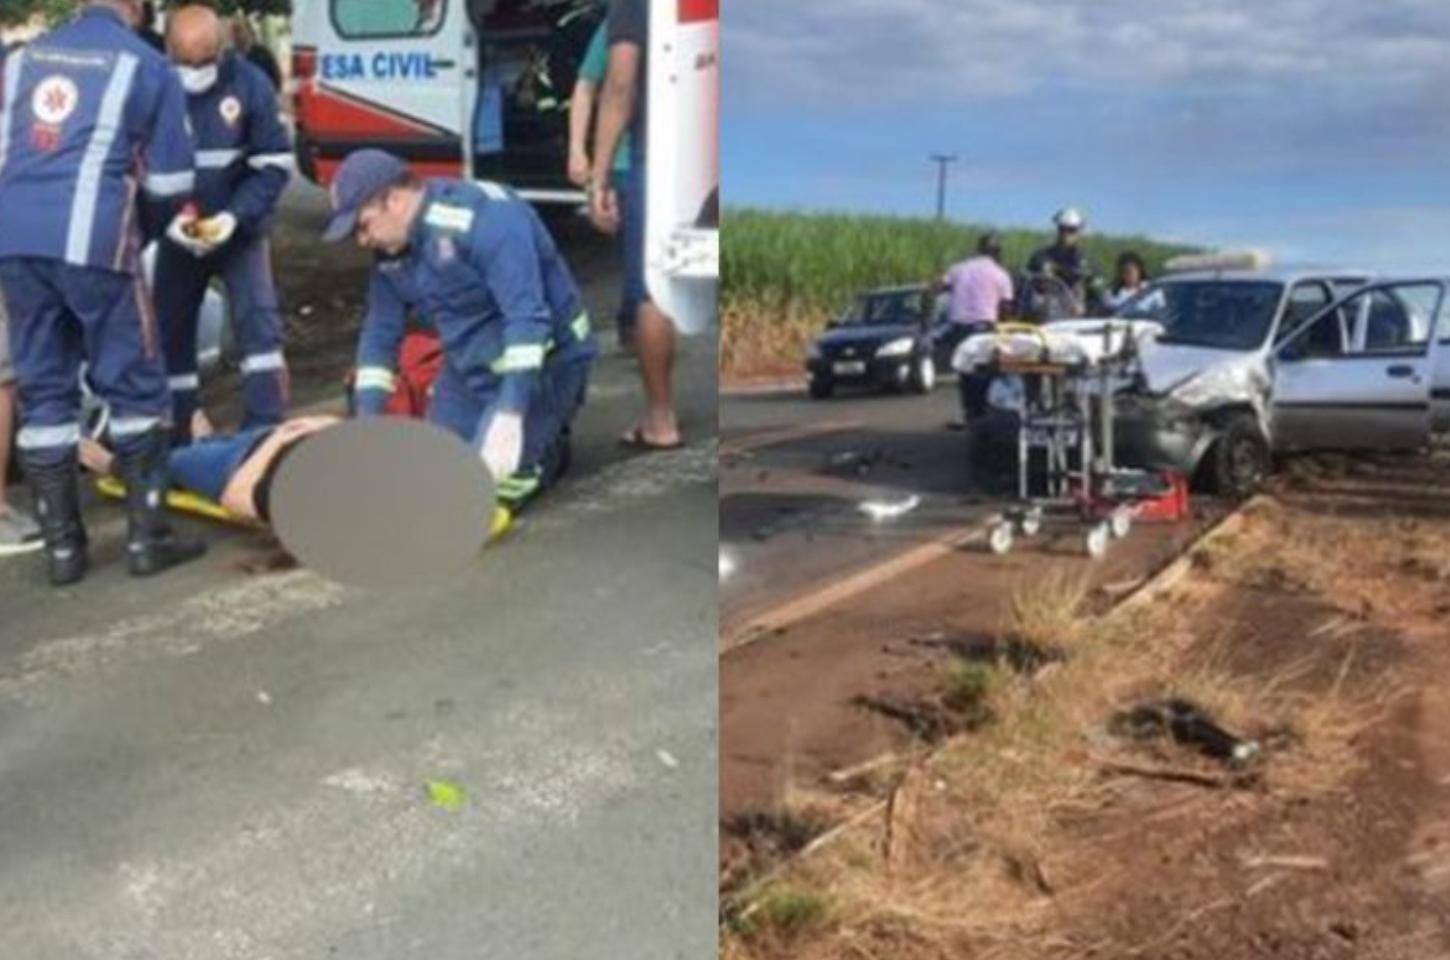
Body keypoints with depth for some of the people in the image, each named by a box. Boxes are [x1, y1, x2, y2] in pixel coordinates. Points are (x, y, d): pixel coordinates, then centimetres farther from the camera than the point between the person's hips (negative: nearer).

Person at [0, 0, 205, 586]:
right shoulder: (147, 66, 6)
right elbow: (170, 182, 4)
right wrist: (138, 234, 21)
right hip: (92, 241, -5)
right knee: (133, 384, 5)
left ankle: (62, 547, 12)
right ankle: (146, 537, 6)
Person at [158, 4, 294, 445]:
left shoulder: (250, 84, -13)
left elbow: (274, 164, -9)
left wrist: (234, 216, -21)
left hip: (240, 230, -1)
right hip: (177, 235, 1)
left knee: (259, 320, -11)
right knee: (170, 331, 5)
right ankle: (174, 441, 17)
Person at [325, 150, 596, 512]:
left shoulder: (486, 217, -27)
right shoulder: (391, 252, -1)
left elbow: (527, 318, -32)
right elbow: (380, 333, 7)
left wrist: (509, 414, -37)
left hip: (542, 357, -8)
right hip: (470, 368, 8)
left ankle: (548, 448, 11)